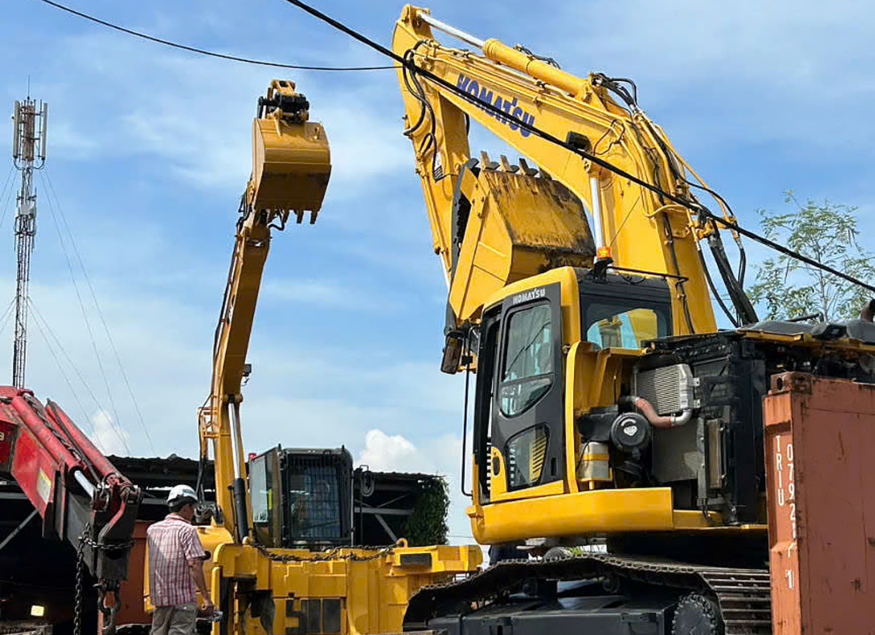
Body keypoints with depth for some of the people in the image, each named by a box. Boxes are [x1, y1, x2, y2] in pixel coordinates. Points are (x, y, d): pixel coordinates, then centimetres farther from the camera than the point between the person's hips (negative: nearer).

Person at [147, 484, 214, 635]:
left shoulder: (152, 529, 11)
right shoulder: (187, 530, -10)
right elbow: (194, 565, -18)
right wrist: (205, 597, -18)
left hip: (158, 596, 6)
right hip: (183, 598, -6)